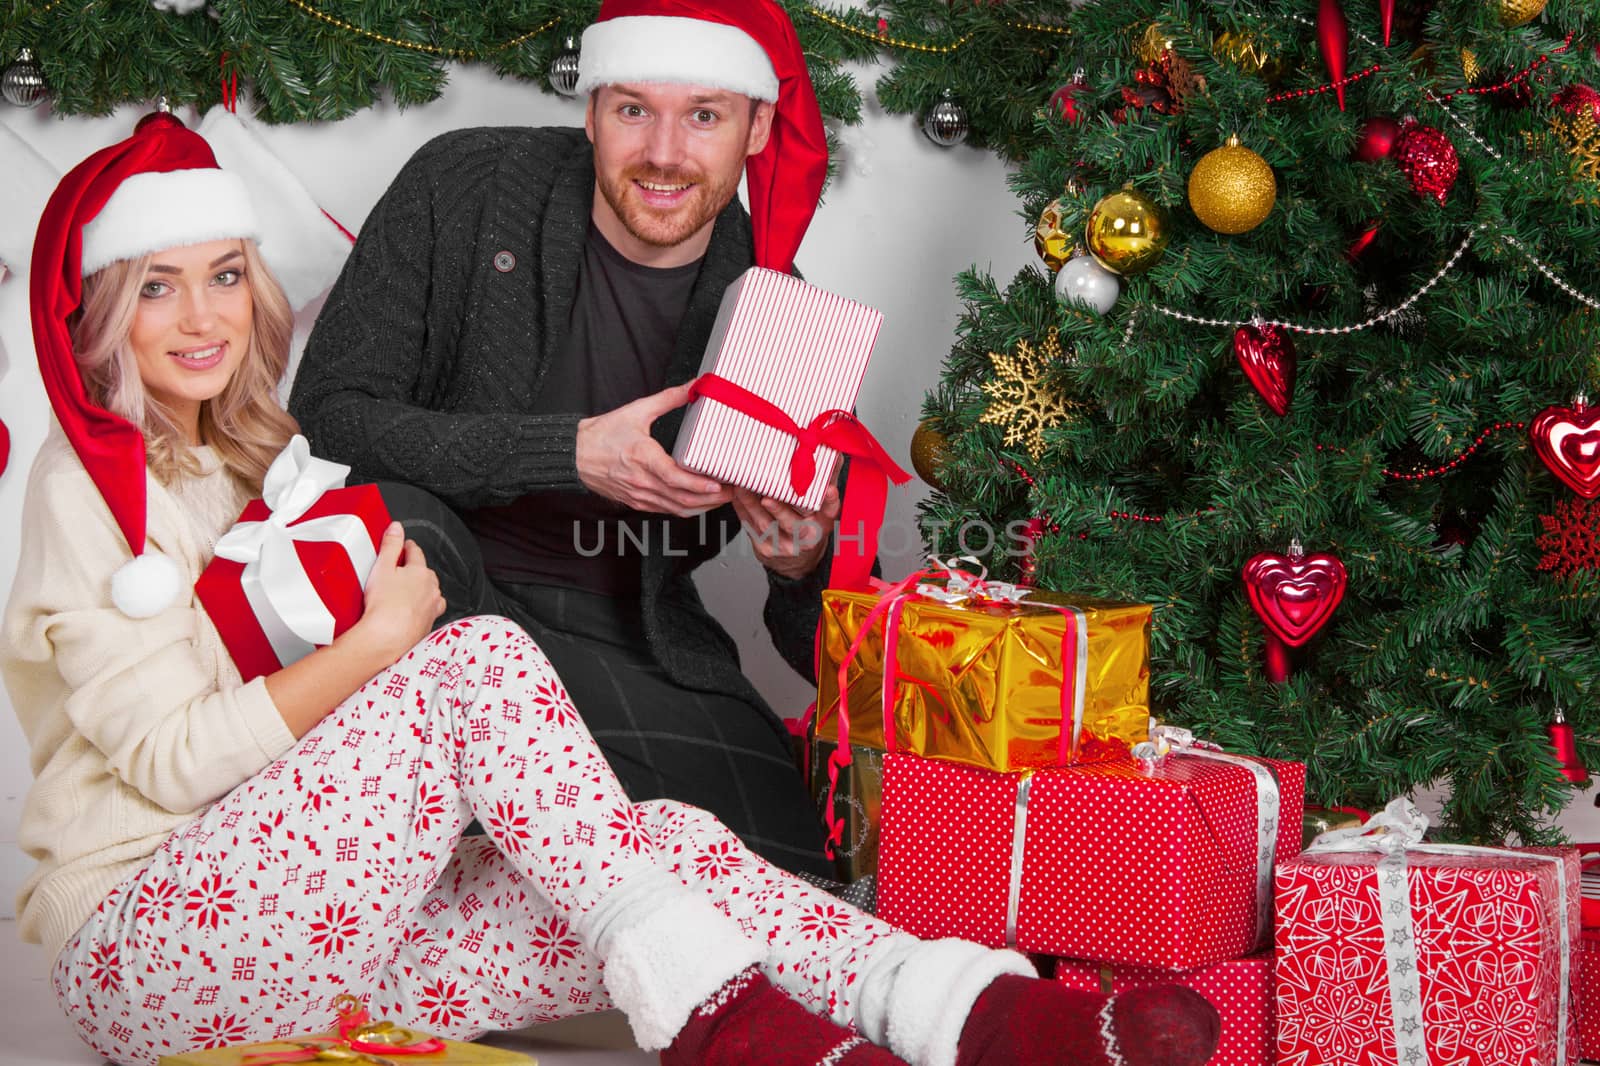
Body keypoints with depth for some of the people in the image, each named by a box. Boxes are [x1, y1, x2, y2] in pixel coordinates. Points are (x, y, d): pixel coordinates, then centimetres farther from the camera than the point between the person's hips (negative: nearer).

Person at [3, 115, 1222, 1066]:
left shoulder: (252, 458, 19)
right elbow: (170, 756, -13)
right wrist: (382, 639, -15)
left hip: (321, 925, 7)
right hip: (141, 952, -7)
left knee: (667, 839, -20)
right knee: (481, 657, -28)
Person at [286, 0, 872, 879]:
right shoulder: (462, 188, -7)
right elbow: (326, 415, -14)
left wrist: (805, 567, -24)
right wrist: (569, 453, -24)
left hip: (632, 637, 2)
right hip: (441, 605, -2)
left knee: (792, 859, -20)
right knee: (396, 524, -35)